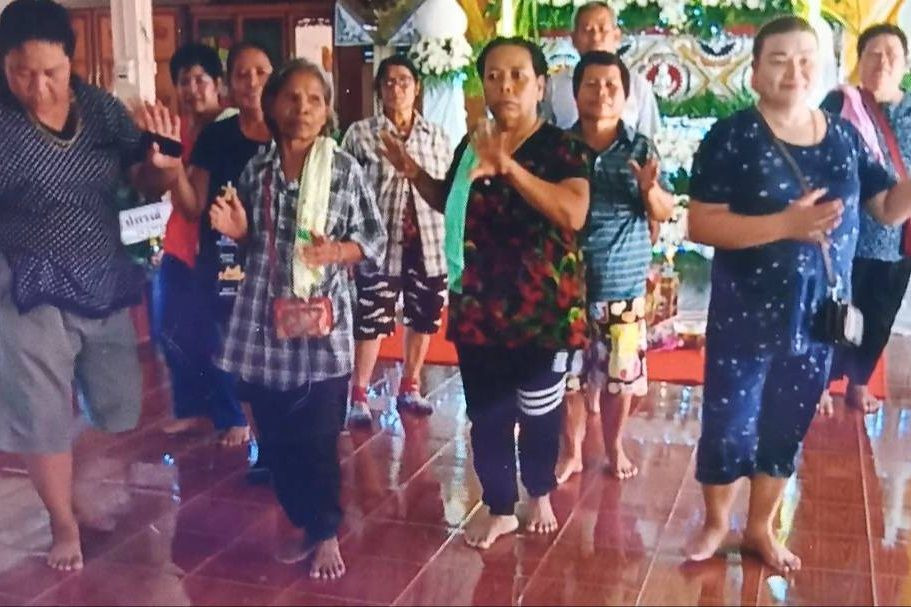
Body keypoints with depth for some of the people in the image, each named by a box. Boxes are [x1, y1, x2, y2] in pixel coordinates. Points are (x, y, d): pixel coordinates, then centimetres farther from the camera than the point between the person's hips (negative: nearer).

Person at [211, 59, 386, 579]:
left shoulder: (345, 169, -3)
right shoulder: (256, 168, 5)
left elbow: (376, 239, 0)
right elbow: (252, 243, 14)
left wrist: (337, 252, -18)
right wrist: (236, 230, -7)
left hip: (322, 322, -3)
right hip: (265, 322, 3)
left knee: (319, 439, 1)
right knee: (277, 437, 11)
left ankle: (328, 535, 21)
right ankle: (303, 525, 30)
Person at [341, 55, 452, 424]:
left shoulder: (437, 136, 8)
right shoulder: (360, 134, -2)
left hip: (428, 242, 4)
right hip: (380, 243, -4)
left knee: (423, 318, 13)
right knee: (371, 321, -2)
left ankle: (410, 388, 29)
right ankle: (359, 396, 9)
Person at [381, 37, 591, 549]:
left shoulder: (561, 147, -9)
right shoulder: (470, 146, 7)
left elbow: (574, 213, -26)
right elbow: (452, 204, 24)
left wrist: (509, 166, -31)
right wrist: (415, 173, 6)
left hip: (544, 305, -4)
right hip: (479, 303, 4)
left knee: (540, 408, 10)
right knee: (486, 411, 10)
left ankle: (541, 494, 36)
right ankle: (500, 508, 27)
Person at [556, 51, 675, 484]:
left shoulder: (641, 149, 1)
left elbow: (665, 213, 2)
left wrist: (650, 189, -18)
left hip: (623, 284, 0)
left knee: (621, 372, 10)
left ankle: (615, 448, 31)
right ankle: (571, 451, 26)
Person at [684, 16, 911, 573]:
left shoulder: (845, 136, 3)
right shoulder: (731, 138, -11)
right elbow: (701, 225, -19)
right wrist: (785, 223, -27)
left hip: (819, 314, 4)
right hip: (747, 314, -4)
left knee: (788, 428, 16)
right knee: (729, 427, 6)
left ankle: (761, 528, 35)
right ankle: (716, 523, 31)